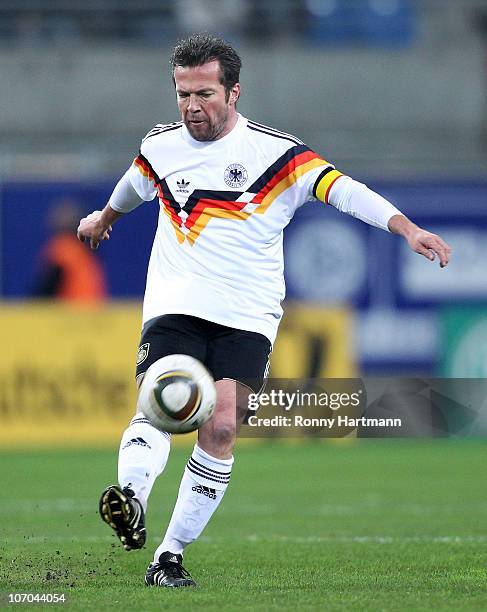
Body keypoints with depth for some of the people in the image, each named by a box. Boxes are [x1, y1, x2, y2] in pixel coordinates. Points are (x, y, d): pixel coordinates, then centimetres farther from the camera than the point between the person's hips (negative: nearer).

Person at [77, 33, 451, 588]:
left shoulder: (275, 151, -4)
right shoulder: (161, 147, 9)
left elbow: (341, 188, -15)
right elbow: (133, 186, 32)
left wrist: (406, 227, -29)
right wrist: (104, 217, 53)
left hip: (246, 318, -2)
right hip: (173, 308, 2)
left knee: (220, 429, -13)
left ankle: (170, 556, -7)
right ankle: (130, 499, -49)